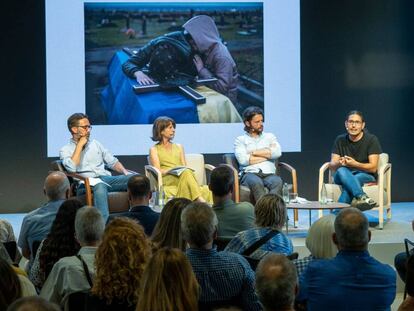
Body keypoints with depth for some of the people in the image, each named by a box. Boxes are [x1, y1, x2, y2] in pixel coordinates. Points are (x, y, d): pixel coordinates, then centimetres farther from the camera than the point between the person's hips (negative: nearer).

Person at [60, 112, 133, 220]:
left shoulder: (95, 143, 26)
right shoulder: (65, 150, 11)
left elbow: (112, 162, 25)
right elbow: (72, 168, -10)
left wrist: (125, 171, 4)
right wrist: (80, 145, -1)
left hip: (106, 178, 5)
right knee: (100, 185, -42)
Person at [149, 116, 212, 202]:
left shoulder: (179, 147, 27)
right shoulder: (154, 150, 14)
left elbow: (184, 167, 15)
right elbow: (158, 171, 1)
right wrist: (171, 170, -18)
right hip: (166, 181, -4)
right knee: (186, 173, -37)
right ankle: (199, 199, -52)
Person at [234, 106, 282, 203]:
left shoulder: (269, 136, 24)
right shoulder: (240, 140, 15)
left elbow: (277, 153, 4)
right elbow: (243, 160, -4)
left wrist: (253, 152, 3)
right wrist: (268, 154, 3)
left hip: (269, 174, 2)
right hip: (249, 174, -2)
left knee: (277, 181, -35)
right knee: (256, 182, -39)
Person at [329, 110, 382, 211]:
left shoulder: (371, 139, -4)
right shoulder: (340, 140, 7)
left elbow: (373, 168, -11)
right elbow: (332, 165, 1)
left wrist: (355, 164, -29)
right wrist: (339, 163, -26)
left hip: (366, 175, -2)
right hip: (342, 176, 2)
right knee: (341, 171, -36)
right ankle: (362, 197, -56)